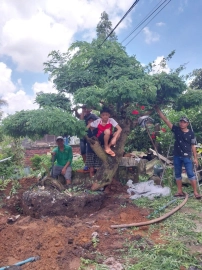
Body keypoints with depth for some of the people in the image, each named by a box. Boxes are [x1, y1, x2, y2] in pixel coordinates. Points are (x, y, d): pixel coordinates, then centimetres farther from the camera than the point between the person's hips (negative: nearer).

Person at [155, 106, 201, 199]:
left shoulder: (191, 134, -1)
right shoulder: (176, 130, 1)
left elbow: (193, 146, 3)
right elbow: (165, 120, -3)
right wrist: (158, 110, -9)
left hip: (187, 157, -3)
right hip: (177, 156, 3)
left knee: (191, 174, -5)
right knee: (177, 174, 10)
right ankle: (180, 191, 21)